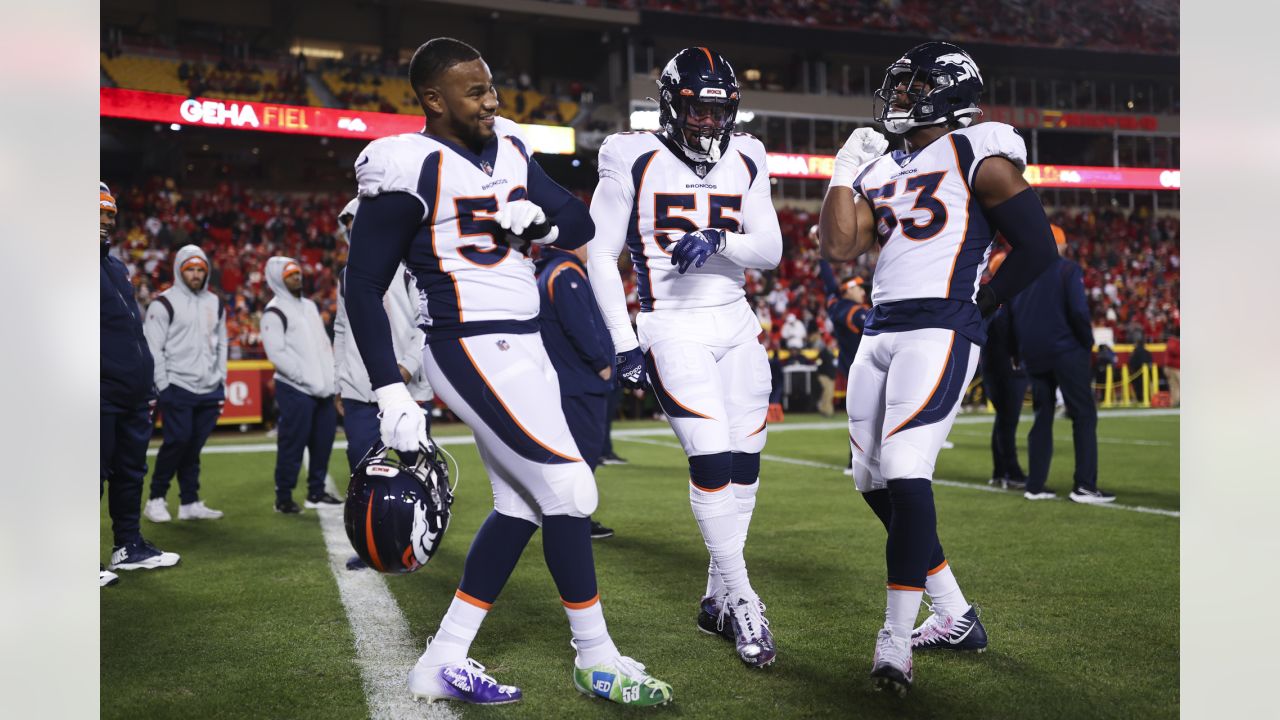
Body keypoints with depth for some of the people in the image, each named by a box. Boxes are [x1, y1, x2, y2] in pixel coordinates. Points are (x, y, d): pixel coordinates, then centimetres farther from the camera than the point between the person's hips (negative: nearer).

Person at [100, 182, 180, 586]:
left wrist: (147, 383, 20)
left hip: (132, 395, 8)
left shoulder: (116, 266, 21)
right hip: (104, 394, -8)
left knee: (131, 471, 14)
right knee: (97, 473, -3)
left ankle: (129, 545, 24)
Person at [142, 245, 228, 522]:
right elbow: (153, 348, -6)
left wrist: (221, 380, 13)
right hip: (178, 388, -5)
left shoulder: (214, 303, 15)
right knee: (178, 441, -10)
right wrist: (163, 386, -10)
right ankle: (156, 500, 5)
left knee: (195, 445, 7)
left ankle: (190, 503, 14)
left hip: (210, 390, 5)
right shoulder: (164, 303, -3)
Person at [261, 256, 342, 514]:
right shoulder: (275, 311, -7)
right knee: (292, 444, -4)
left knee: (323, 439, 11)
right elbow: (277, 353, -16)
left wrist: (331, 379, 8)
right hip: (295, 389, -8)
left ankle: (316, 492, 23)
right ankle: (283, 497, 7)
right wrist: (306, 378, -19)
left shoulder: (310, 306, 18)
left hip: (322, 388, 8)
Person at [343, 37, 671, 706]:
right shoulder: (410, 170, -13)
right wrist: (390, 395, -15)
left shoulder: (507, 147, 10)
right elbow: (364, 285, -11)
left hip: (522, 348, 9)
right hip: (473, 351, -9)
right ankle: (596, 660, 10)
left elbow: (580, 223, 15)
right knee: (568, 490, -7)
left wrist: (538, 219, -8)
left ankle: (442, 664, 20)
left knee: (520, 505, 11)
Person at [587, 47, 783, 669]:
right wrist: (623, 343, -8)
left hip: (735, 325, 5)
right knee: (713, 457, -14)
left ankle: (717, 597, 20)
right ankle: (742, 602, -1)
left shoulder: (745, 162, 9)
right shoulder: (634, 161, -4)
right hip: (673, 329, -5)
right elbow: (601, 256, -3)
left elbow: (770, 251, 4)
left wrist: (718, 240, -17)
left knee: (744, 460, 5)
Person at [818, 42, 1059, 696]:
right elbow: (838, 246, 10)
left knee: (905, 475, -16)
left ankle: (896, 640, -7)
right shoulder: (882, 170, 20)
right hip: (880, 333, 8)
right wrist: (846, 169, 12)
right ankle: (955, 618, 22)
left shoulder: (975, 155, -1)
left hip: (938, 333, -8)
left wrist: (979, 306, 0)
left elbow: (1037, 245, -2)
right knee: (874, 482, 9)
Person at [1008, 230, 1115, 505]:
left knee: (1042, 417, 13)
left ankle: (1035, 485, 12)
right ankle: (1084, 486, -5)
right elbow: (1078, 311, -17)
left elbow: (1012, 312, 10)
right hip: (1066, 350, -5)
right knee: (1084, 415, 1)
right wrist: (1088, 342, -3)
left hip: (1033, 355, 6)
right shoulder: (1069, 270, -6)